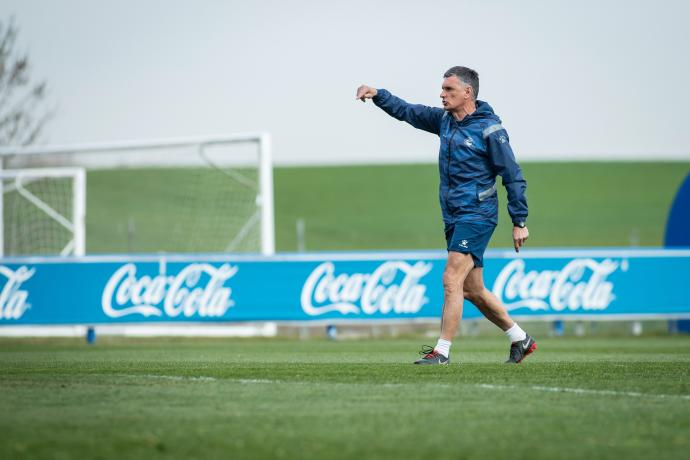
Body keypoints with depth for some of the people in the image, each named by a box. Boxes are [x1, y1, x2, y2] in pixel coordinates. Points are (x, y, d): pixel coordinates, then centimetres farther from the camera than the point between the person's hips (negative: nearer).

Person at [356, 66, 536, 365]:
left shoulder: (489, 129, -11)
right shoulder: (444, 119, 9)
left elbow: (513, 177, -10)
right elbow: (407, 112, 20)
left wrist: (519, 222, -12)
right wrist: (377, 95, 3)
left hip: (476, 217, -8)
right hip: (453, 218, 8)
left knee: (452, 281, -15)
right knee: (472, 290, 12)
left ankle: (442, 351, -12)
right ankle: (521, 340, 26)